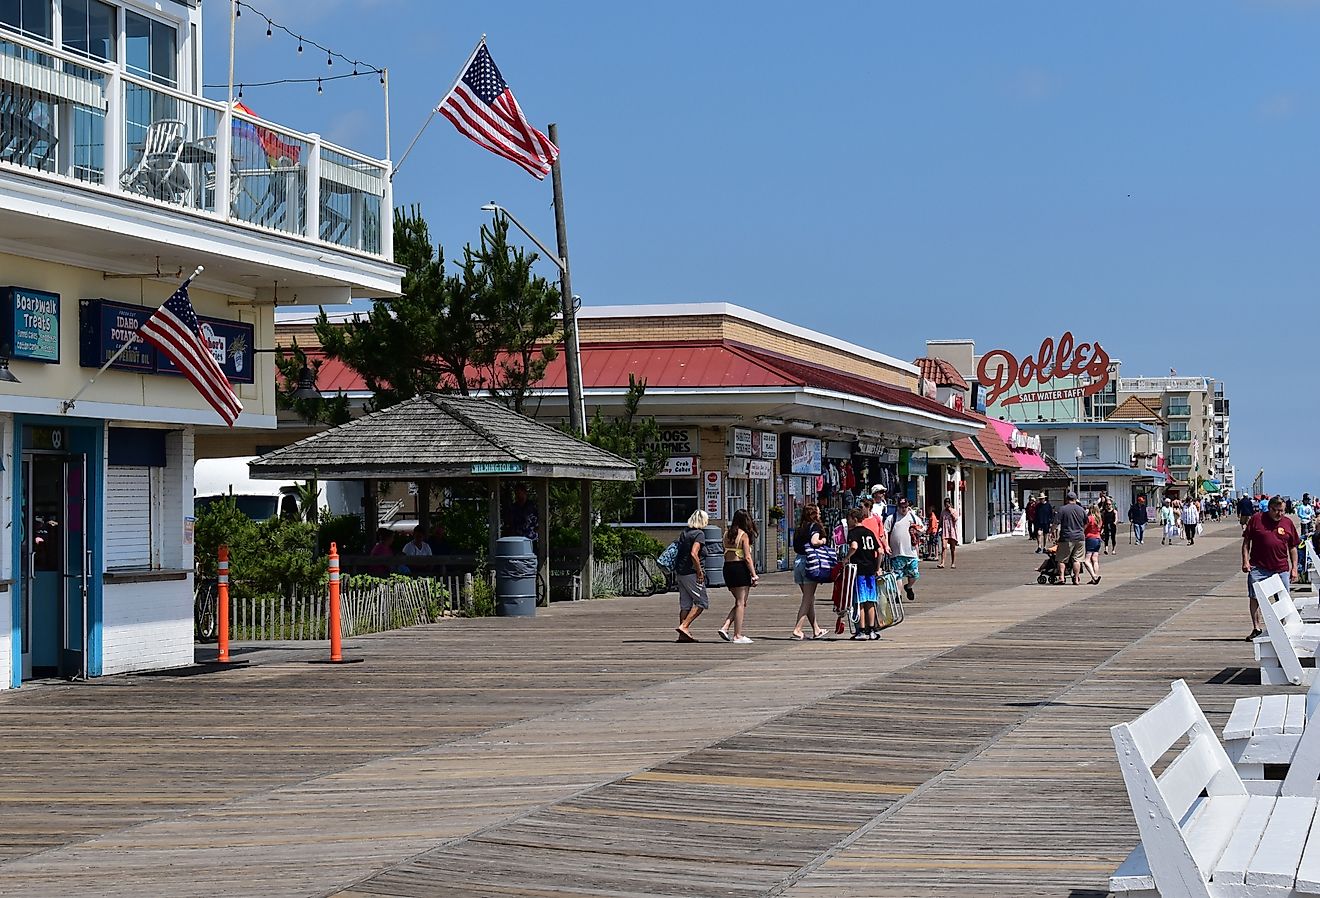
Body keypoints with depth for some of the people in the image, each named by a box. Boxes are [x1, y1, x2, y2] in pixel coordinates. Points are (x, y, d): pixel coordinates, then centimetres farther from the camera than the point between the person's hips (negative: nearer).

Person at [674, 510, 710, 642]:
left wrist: (676, 572, 18)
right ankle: (684, 626, -9)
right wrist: (700, 572, -15)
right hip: (691, 573, -8)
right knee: (701, 602, 0)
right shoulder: (699, 534, -11)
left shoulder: (684, 533, 13)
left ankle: (683, 635, 11)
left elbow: (678, 552, 14)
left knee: (685, 604, 11)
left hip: (680, 572, 8)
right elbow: (694, 554, -22)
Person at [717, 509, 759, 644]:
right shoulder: (744, 535, -10)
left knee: (739, 602, 16)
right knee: (741, 603, -1)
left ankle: (725, 627, 4)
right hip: (740, 568, -7)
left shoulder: (727, 534, 10)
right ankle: (738, 636, -1)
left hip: (727, 567, 7)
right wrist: (754, 575, -10)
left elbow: (725, 554, 11)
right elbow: (747, 557, -13)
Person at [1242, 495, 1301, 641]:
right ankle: (1256, 628, 8)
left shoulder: (1287, 523, 7)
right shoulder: (1256, 519, 1)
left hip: (1281, 569, 2)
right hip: (1258, 567, -2)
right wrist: (1245, 561, -4)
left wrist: (1294, 568, 7)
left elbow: (1293, 547, 12)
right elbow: (1246, 541, 5)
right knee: (1254, 597, -2)